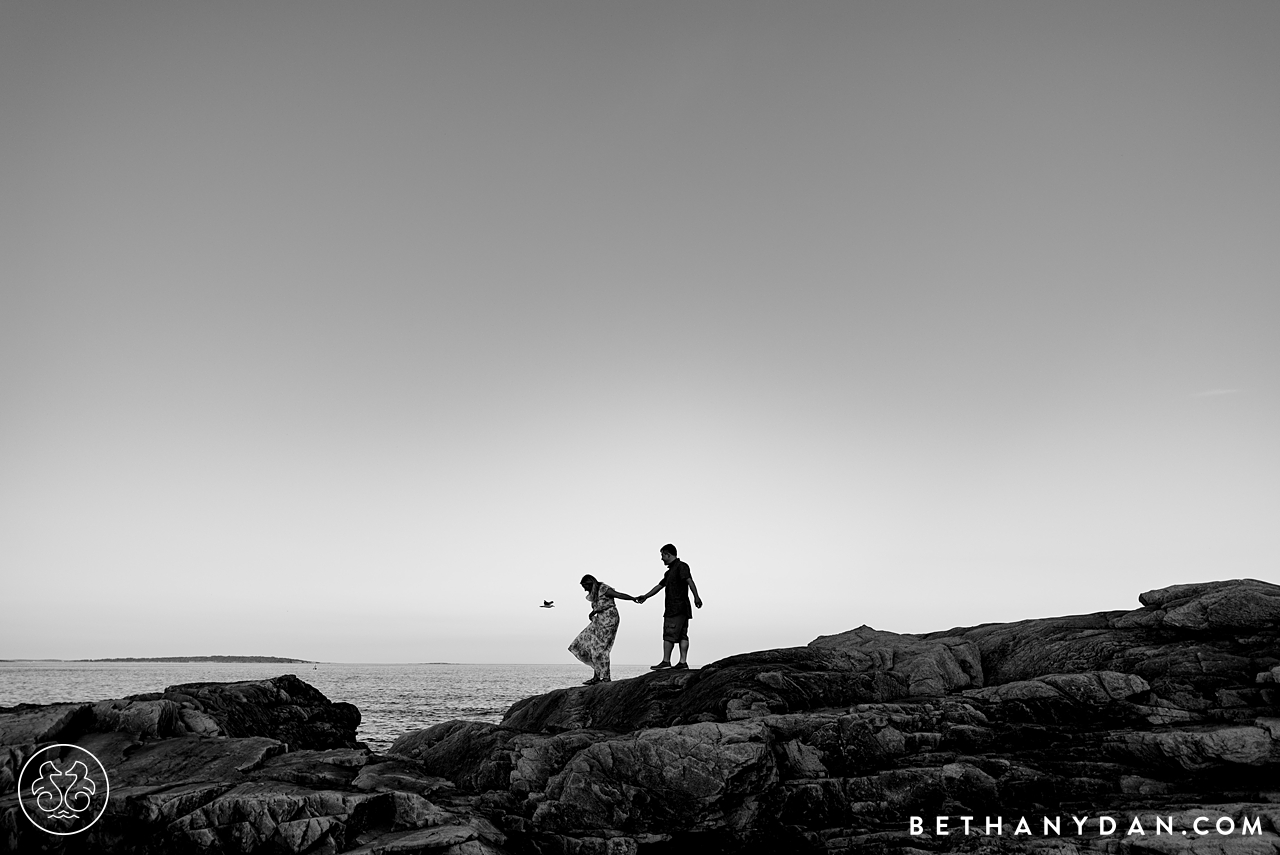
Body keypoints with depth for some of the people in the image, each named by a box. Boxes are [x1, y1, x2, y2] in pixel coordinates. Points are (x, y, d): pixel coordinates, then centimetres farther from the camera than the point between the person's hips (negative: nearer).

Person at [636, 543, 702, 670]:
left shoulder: (681, 566, -7)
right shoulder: (670, 571, 23)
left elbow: (690, 581, -21)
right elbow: (659, 586, 31)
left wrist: (696, 597, -34)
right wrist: (646, 596, 37)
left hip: (677, 609, -9)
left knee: (669, 634, -7)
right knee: (682, 635, 4)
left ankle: (666, 661, -6)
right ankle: (683, 662, 2)